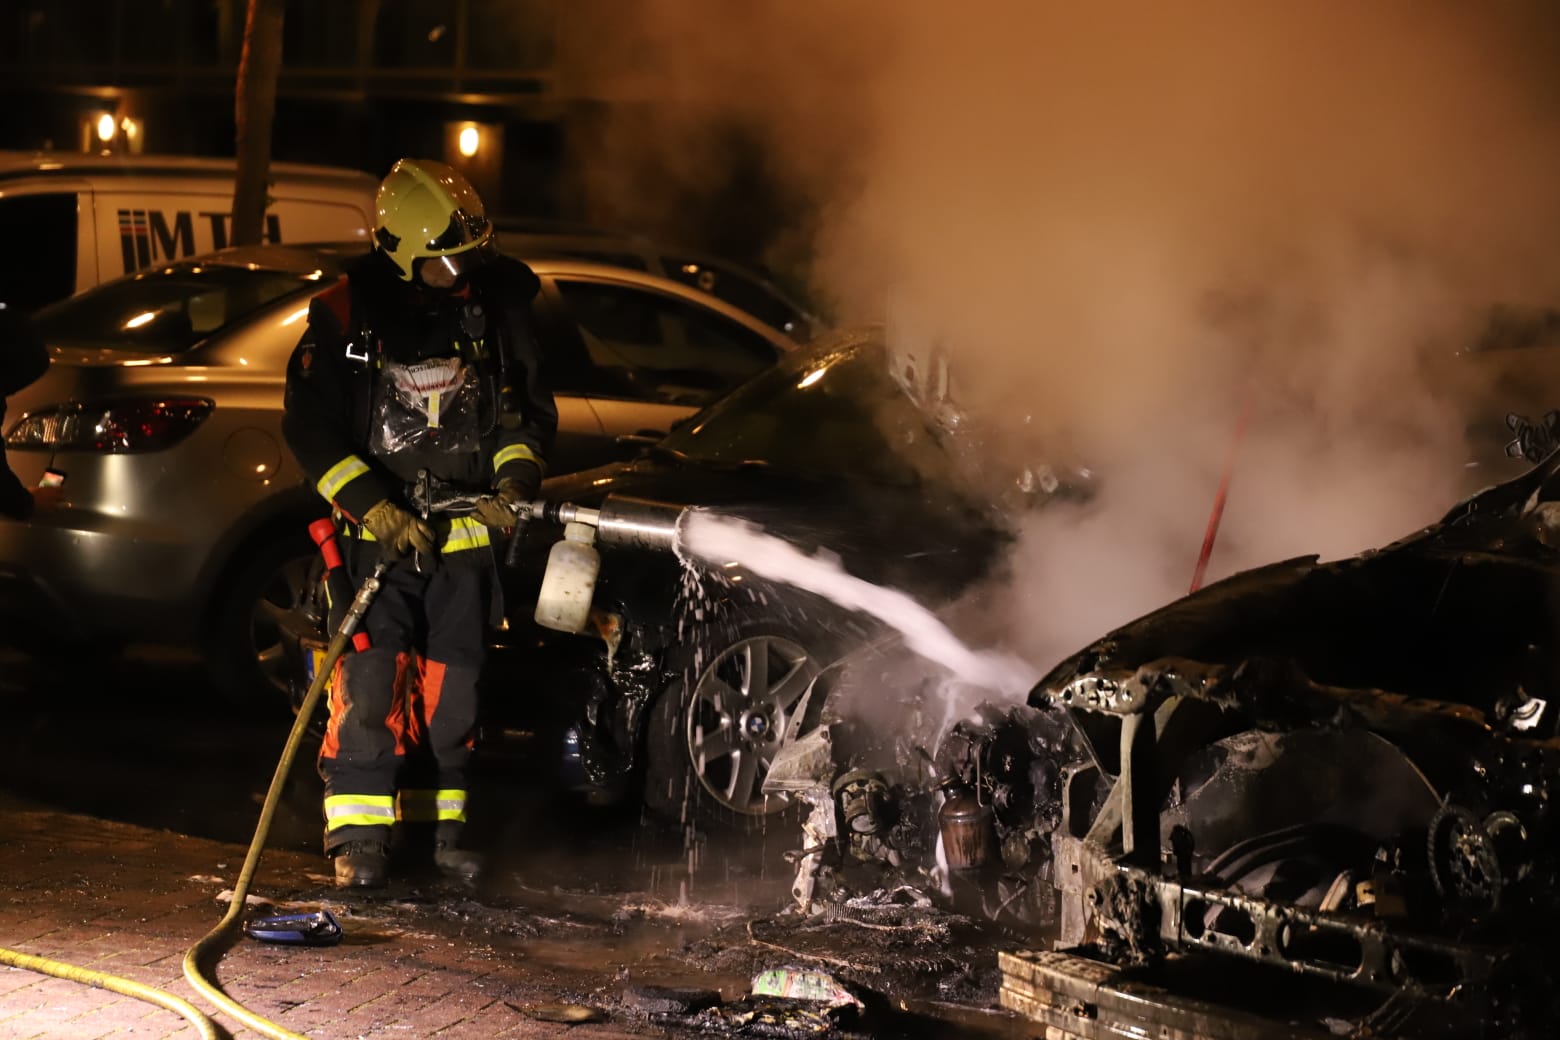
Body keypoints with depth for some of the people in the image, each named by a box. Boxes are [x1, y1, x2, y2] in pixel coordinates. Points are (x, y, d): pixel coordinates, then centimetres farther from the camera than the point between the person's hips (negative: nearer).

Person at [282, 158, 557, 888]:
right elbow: (310, 425, -3)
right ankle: (359, 836, -10)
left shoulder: (494, 306, 4)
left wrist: (514, 478, -2)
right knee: (371, 678, -14)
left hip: (465, 528, 3)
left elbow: (531, 407, 16)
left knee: (450, 686, 7)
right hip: (380, 525, -3)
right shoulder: (347, 314, -5)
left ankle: (438, 824, 18)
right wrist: (374, 505, -13)